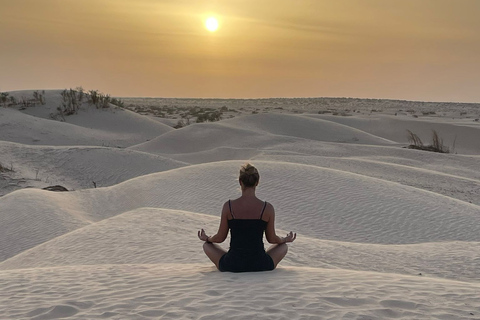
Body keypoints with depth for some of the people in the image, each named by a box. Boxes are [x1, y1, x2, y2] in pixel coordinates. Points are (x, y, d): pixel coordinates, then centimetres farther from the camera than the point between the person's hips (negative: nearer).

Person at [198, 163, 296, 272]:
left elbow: (220, 238, 1)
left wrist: (206, 238, 24)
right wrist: (286, 239, 26)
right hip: (261, 266, 0)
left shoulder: (228, 206, -9)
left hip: (232, 266, 0)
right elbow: (272, 239, 3)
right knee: (283, 246, 30)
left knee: (207, 245, 28)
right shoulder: (267, 208, -9)